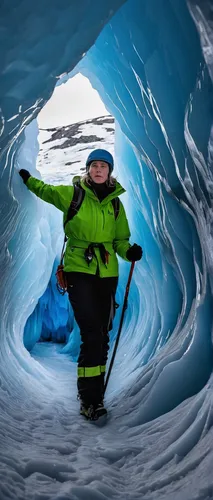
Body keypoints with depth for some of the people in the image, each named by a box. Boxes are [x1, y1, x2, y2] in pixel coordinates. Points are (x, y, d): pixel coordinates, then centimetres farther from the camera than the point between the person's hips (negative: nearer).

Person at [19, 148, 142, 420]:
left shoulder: (116, 203, 10)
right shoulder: (71, 194, 2)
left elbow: (120, 239, 11)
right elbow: (44, 190, 19)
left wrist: (130, 251, -6)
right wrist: (26, 178, 10)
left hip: (107, 273, 4)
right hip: (79, 270, -4)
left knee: (102, 335, 8)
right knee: (92, 332, -14)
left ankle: (94, 392, 24)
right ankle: (89, 398, -3)